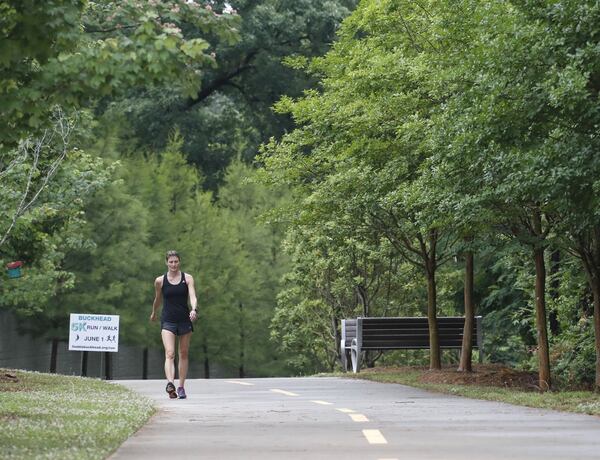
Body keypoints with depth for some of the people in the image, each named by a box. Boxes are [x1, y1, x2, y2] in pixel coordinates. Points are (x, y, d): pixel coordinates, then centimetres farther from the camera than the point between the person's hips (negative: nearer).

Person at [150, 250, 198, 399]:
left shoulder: (187, 278, 1)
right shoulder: (160, 281, 1)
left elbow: (193, 297, -11)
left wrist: (194, 310, -29)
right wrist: (153, 313, 28)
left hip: (185, 320, 2)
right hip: (167, 321, -2)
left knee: (183, 354, 9)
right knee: (169, 353, -18)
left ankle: (181, 387, 19)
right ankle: (170, 384, -35)